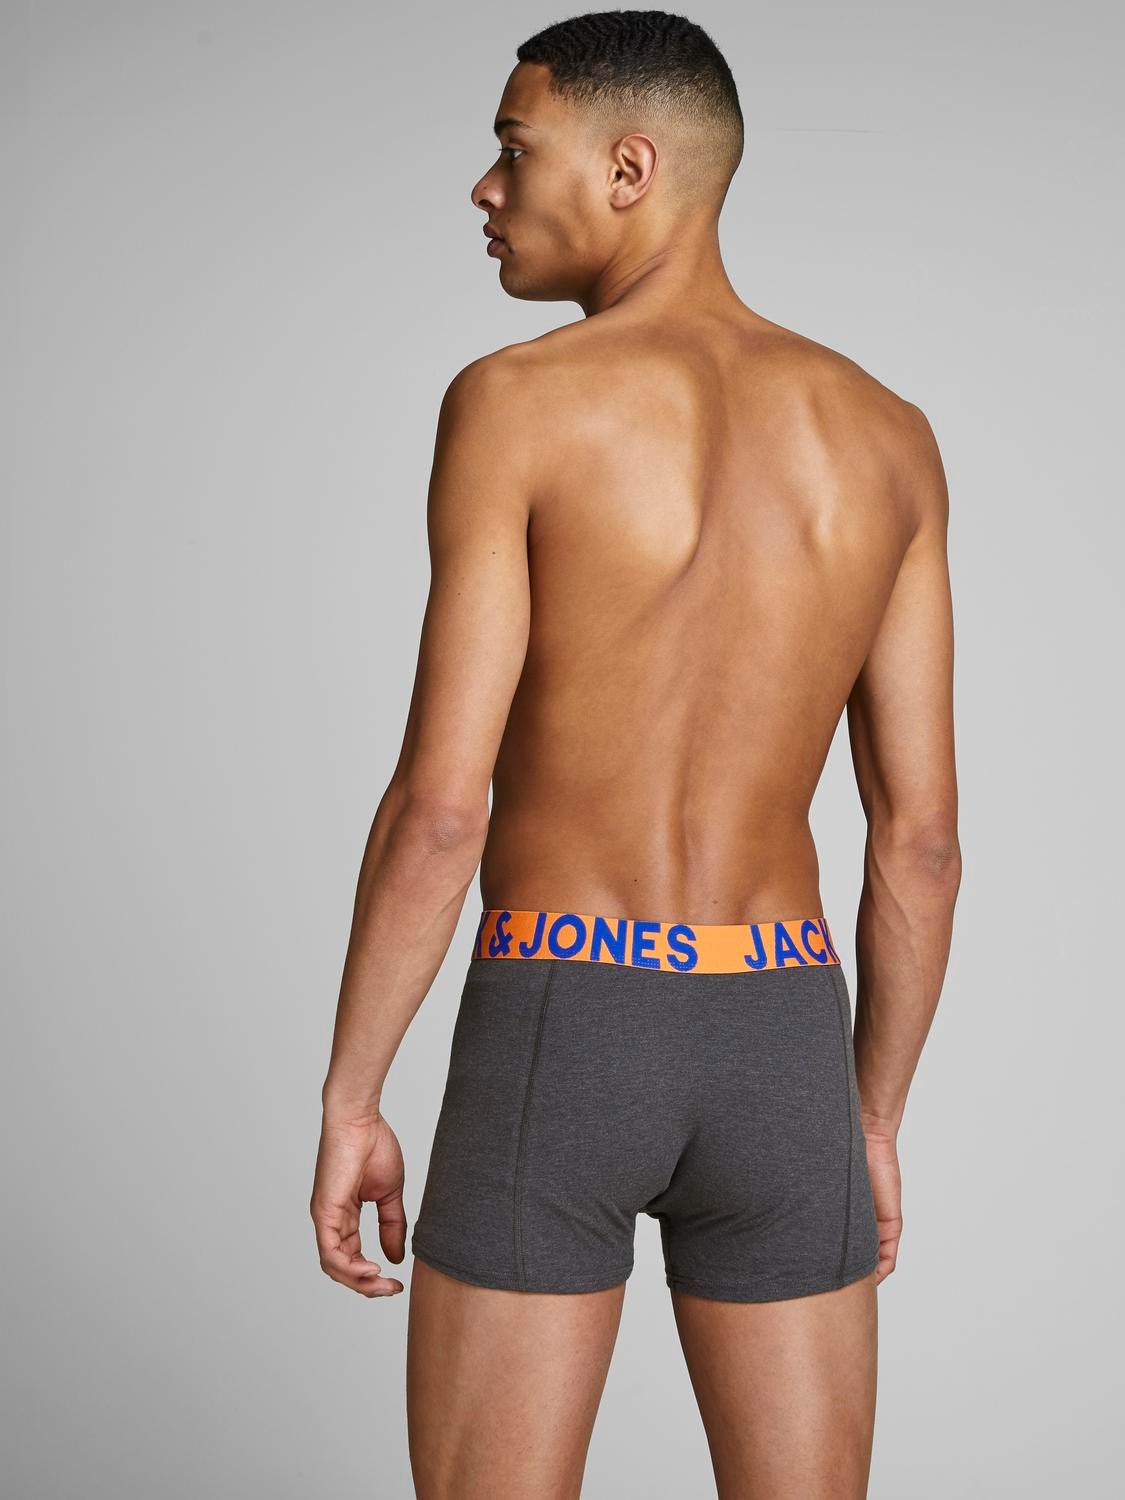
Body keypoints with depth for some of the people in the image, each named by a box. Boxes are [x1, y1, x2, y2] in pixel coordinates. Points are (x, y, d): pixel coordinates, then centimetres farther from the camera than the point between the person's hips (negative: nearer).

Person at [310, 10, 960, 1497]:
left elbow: (439, 806, -14)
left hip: (556, 1044, -4)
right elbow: (922, 837, 4)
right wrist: (875, 1124, 14)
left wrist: (347, 1102, -3)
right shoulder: (885, 435, 4)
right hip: (779, 1049, 4)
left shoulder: (513, 401, -10)